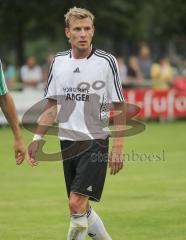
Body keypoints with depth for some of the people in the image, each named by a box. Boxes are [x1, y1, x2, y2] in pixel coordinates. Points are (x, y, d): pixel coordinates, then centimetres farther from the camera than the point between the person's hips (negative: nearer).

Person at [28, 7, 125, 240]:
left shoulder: (106, 61, -7)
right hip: (67, 142, 5)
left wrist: (117, 148, -10)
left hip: (95, 142, -5)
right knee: (81, 209, 10)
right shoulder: (58, 61, 6)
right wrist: (37, 139, 6)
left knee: (77, 204, -16)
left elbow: (119, 108, -4)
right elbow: (51, 106, 14)